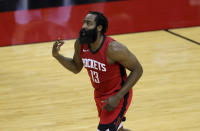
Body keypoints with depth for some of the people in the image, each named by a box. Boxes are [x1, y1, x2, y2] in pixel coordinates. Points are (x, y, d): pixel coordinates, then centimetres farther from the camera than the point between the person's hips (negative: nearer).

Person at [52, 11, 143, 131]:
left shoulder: (113, 48, -30)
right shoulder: (80, 44, -11)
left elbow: (137, 70, -21)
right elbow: (76, 68, 8)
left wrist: (117, 97, -25)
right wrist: (57, 55, -10)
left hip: (118, 95, -7)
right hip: (100, 95, 7)